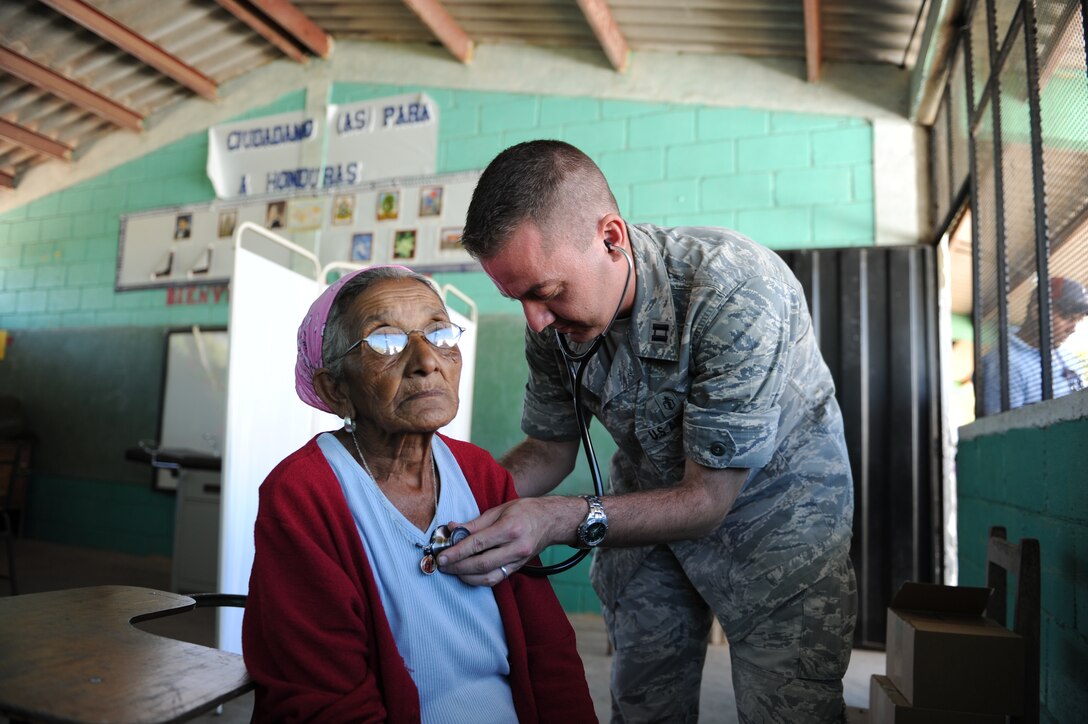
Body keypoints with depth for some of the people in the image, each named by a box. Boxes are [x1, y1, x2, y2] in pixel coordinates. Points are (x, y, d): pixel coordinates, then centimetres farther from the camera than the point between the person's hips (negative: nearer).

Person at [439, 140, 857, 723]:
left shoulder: (738, 293, -35)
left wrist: (566, 519, -41)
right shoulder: (553, 318, -16)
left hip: (775, 499, -4)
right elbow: (551, 447, -2)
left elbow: (709, 498, -28)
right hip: (649, 500, 5)